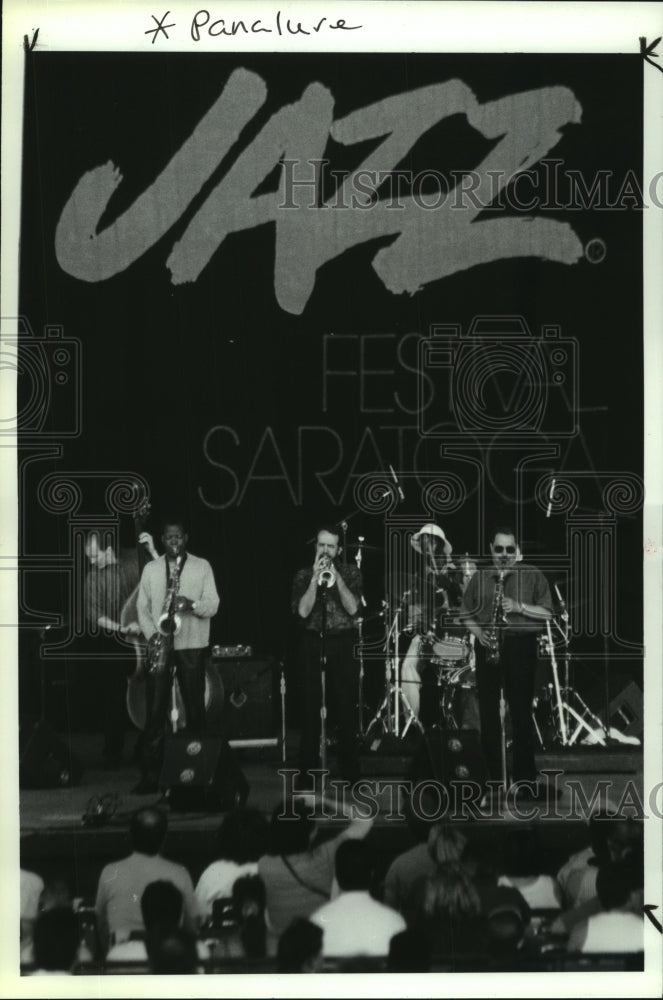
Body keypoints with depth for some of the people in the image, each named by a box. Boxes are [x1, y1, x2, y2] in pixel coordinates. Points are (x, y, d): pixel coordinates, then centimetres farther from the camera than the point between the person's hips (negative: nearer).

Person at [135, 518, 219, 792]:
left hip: (192, 646, -1)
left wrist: (192, 604, -20)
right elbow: (142, 607, 9)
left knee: (194, 709, -1)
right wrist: (152, 634, -7)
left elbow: (213, 605, 0)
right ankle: (150, 775, -1)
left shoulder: (202, 566, 6)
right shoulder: (151, 569, 12)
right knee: (155, 712, -2)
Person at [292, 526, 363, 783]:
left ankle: (350, 770, 5)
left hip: (343, 645, 0)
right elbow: (303, 611, -6)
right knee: (310, 707, -1)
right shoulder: (304, 576, 7)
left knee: (346, 708, -3)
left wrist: (336, 578, -15)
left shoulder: (350, 573, 6)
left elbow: (352, 608, -7)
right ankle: (308, 769, 6)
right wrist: (316, 578, -13)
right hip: (312, 644, 0)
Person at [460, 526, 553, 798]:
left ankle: (526, 779, -2)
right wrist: (477, 631, -3)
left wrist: (520, 607, -14)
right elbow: (466, 612, 15)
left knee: (521, 712, -5)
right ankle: (492, 774, 11)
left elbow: (547, 613, 0)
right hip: (488, 648, 3)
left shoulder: (533, 576, 4)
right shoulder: (479, 578, 12)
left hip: (521, 646, -3)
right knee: (487, 711, 3)